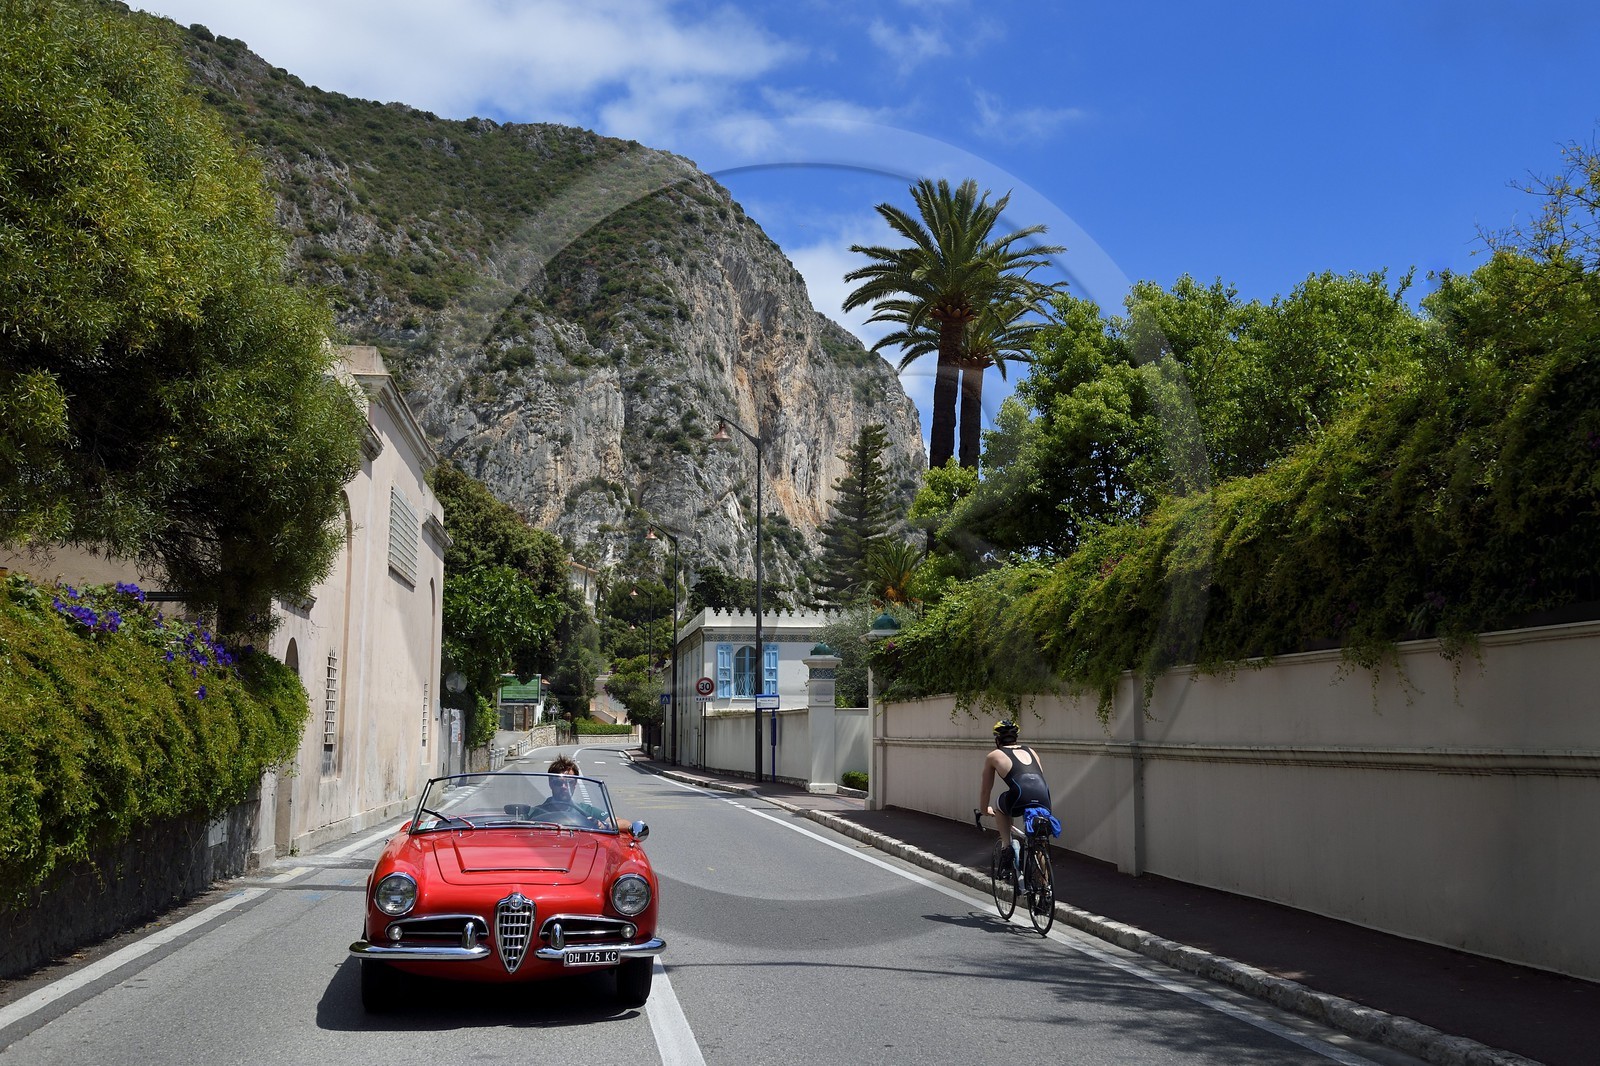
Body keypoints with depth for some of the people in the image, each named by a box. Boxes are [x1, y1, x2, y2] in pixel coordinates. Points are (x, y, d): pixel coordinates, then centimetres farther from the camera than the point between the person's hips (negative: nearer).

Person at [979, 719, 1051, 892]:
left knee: (999, 806, 31)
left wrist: (985, 810, 49)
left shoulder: (993, 756, 23)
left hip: (1020, 797, -4)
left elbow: (986, 789, 32)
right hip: (1044, 799, 4)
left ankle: (1009, 845, 14)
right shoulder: (1030, 751, 32)